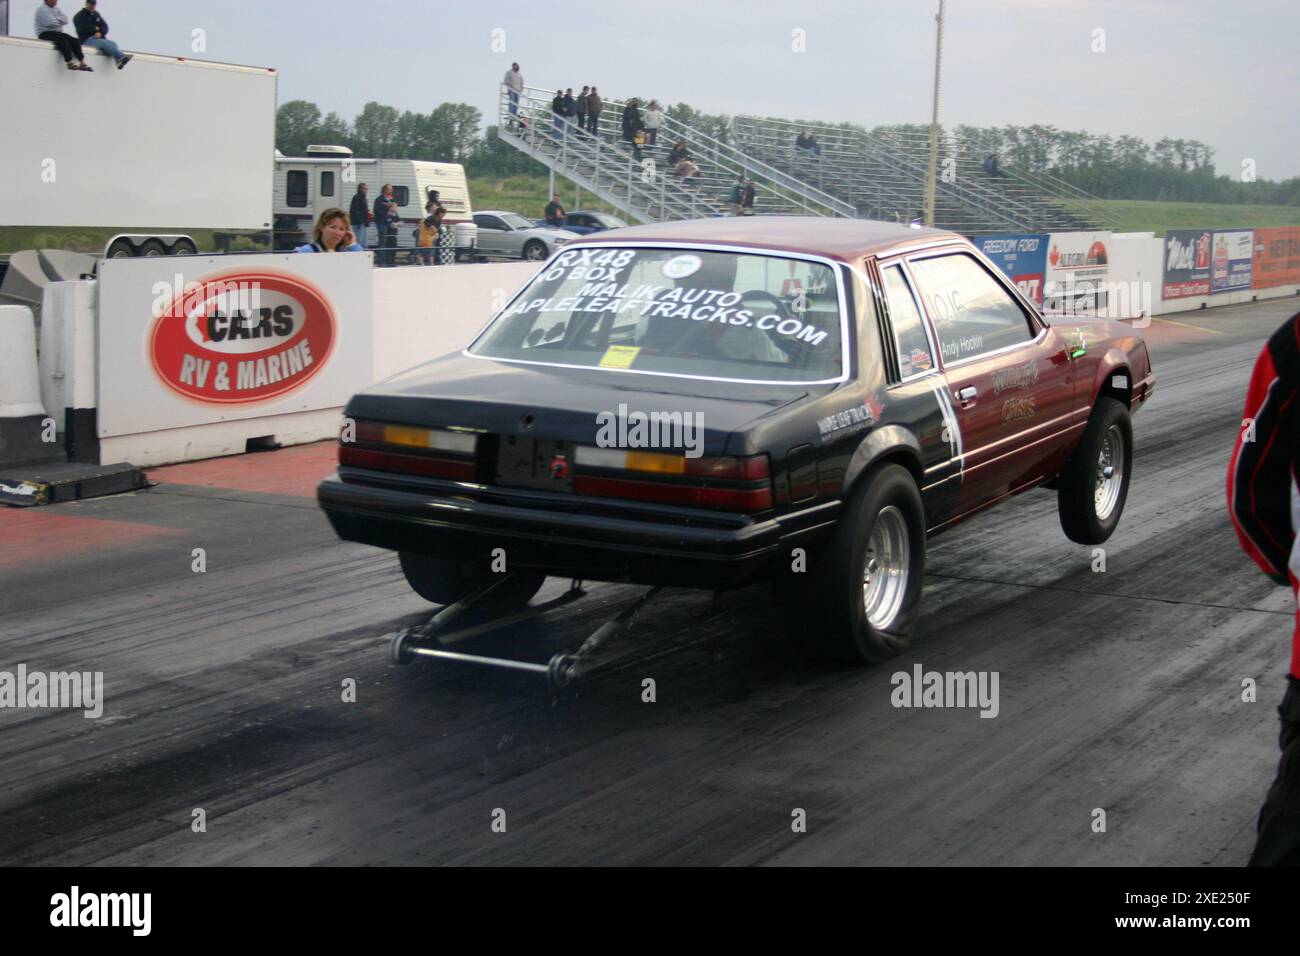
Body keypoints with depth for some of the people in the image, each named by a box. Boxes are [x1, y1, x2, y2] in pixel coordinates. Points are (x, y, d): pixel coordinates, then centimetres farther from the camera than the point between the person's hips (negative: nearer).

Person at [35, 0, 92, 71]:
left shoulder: (56, 9, 15)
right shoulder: (42, 9, -9)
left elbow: (65, 20, 2)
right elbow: (50, 23, -22)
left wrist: (56, 20, -13)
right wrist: (60, 21, -4)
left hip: (57, 32, 8)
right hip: (45, 33, -8)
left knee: (74, 41, -9)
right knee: (62, 39, -33)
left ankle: (82, 63, -14)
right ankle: (70, 63, -39)